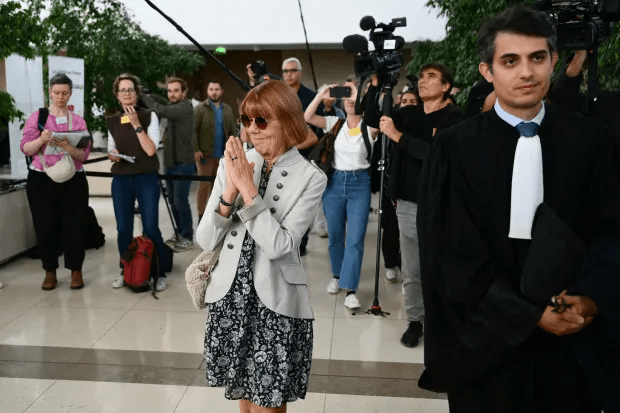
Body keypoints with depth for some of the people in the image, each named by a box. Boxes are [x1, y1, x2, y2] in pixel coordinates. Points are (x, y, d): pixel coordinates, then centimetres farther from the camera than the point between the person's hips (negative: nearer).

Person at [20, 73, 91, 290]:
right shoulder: (37, 117, 4)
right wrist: (41, 139, -20)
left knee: (74, 227, 1)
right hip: (41, 180, 0)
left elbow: (84, 155, -1)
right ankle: (50, 272, 19)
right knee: (45, 227, 3)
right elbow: (25, 148, -1)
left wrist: (68, 147, -20)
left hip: (73, 181, 0)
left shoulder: (78, 121, 6)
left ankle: (76, 270, 17)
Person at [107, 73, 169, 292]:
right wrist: (112, 155, -5)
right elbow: (111, 151, 17)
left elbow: (150, 150, -13)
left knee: (151, 228, -6)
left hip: (146, 179, -3)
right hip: (121, 180, 4)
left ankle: (160, 273, 6)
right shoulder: (112, 121, 8)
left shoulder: (149, 116, -2)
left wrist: (136, 124, -16)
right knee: (123, 229, 6)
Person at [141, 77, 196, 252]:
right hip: (170, 162, 8)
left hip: (184, 163, -8)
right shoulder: (172, 108, 17)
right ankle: (179, 232, 25)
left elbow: (161, 111, -25)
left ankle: (187, 237, 3)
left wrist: (143, 95, -15)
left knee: (181, 200, -9)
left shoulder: (185, 108, -12)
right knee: (173, 201, 13)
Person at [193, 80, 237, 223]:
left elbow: (232, 131, 9)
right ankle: (201, 216, 4)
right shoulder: (200, 109, -3)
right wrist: (196, 150, -16)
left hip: (221, 155, 4)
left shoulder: (227, 110, 10)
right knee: (204, 185, -2)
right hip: (205, 155, -4)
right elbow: (192, 130, -9)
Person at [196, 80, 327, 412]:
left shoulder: (310, 178, -9)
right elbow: (206, 241, -4)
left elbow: (278, 246, -19)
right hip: (230, 298, 4)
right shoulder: (232, 163, 1)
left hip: (275, 304, -3)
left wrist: (248, 189, -22)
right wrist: (230, 189, -18)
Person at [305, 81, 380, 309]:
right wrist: (322, 95, -15)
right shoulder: (335, 123, 5)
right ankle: (337, 275, 34)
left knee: (355, 239, -7)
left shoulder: (368, 128, -3)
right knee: (335, 235, 13)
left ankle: (351, 290, -4)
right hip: (335, 182, 3)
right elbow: (307, 117, -6)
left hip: (360, 184, -3)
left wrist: (360, 98, -25)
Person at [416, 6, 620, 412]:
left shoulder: (587, 139, -1)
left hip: (574, 334, 2)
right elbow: (454, 252, -11)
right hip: (488, 335, -2)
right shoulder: (455, 148, -10)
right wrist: (531, 315, -15)